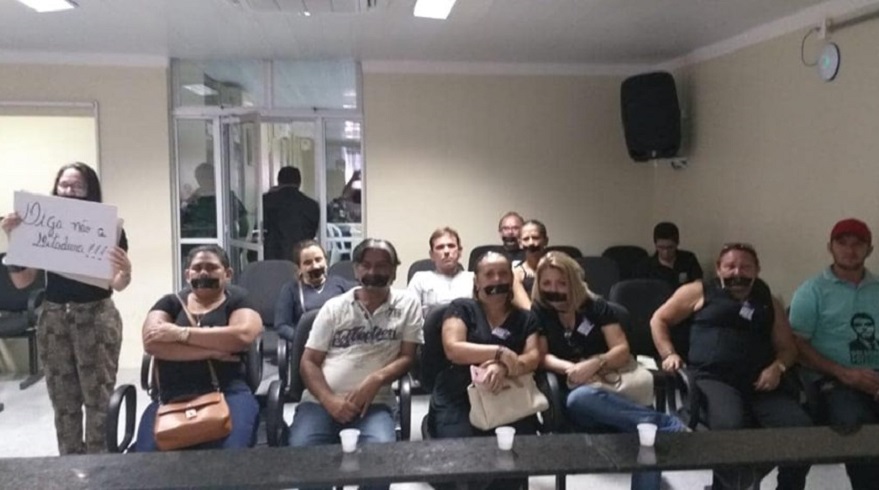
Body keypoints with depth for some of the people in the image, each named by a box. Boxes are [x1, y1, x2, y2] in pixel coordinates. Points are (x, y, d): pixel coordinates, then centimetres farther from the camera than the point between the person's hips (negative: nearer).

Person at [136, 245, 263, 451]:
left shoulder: (238, 301, 12)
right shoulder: (170, 303, 17)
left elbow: (242, 336, -10)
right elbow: (152, 343, -2)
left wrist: (180, 333, -8)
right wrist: (212, 351, -9)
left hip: (228, 393, -2)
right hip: (172, 397, 2)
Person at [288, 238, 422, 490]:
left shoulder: (407, 304, 8)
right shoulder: (334, 307, 11)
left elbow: (407, 357, 4)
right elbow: (309, 362, 8)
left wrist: (376, 380, -16)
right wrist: (329, 401, -11)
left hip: (374, 403, -1)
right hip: (320, 401, 2)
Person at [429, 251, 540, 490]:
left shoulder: (525, 318, 18)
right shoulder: (462, 308, 11)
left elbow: (533, 357, 4)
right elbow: (452, 349, -5)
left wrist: (504, 367, -18)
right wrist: (500, 352, -15)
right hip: (458, 399, -2)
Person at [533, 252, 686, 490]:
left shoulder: (596, 307, 9)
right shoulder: (539, 312, 8)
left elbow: (623, 351, 0)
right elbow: (541, 356, -2)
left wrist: (596, 363, -20)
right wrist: (570, 368, -22)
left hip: (611, 389, 1)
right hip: (572, 398, -1)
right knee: (581, 397, -40)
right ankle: (668, 425, -32)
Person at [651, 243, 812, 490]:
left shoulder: (768, 302, 24)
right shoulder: (699, 292, 15)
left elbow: (788, 347, 22)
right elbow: (659, 320, 17)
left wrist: (777, 367, 0)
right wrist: (669, 354, 1)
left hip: (760, 382, 4)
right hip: (713, 378, -3)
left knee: (801, 429, -24)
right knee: (730, 428, -35)